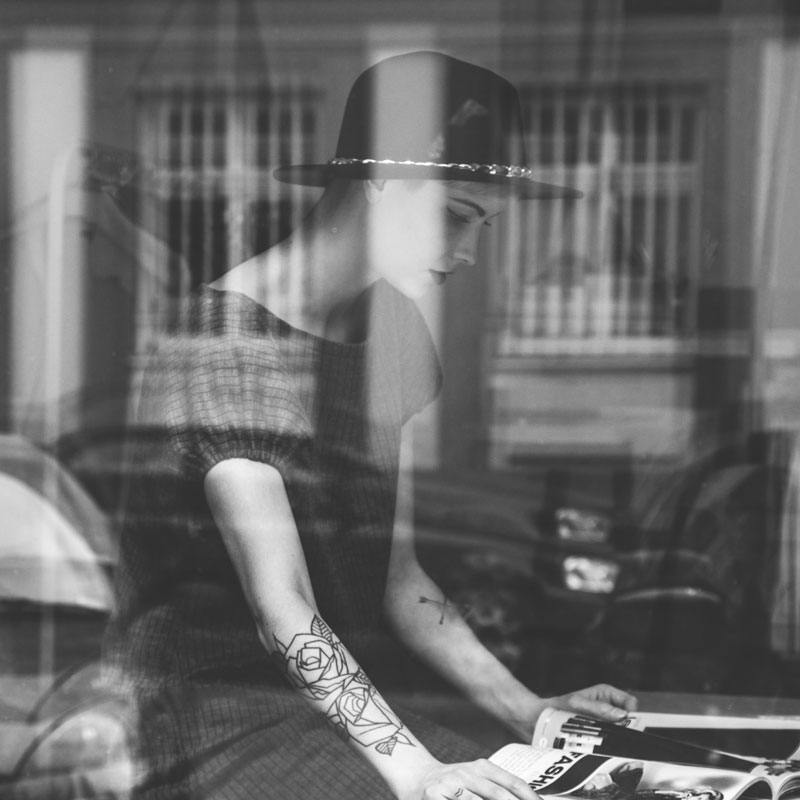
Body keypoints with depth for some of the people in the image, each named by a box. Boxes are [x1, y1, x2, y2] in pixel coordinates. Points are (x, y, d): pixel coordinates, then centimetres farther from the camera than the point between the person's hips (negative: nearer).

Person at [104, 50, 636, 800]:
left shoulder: (387, 334, 12)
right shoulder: (227, 341, -15)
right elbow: (282, 609, -21)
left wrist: (523, 710, 7)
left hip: (343, 705, 8)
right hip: (213, 715, -8)